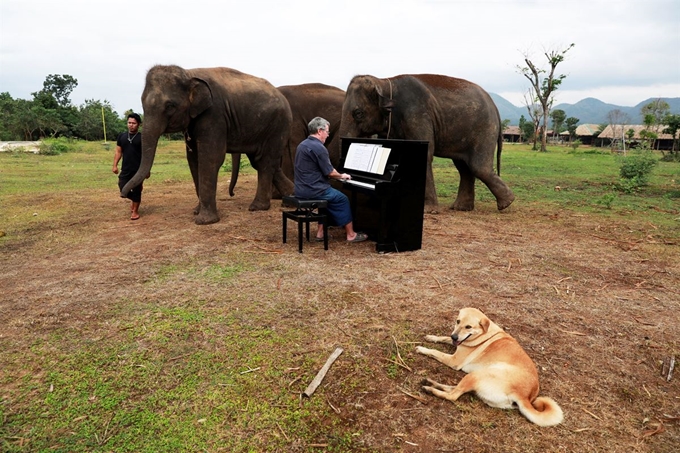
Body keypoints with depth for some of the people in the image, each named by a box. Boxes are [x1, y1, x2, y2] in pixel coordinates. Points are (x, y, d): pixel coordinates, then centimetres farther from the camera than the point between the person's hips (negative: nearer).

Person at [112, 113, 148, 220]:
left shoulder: (142, 137, -3)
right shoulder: (122, 136, 8)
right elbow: (118, 152, 11)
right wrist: (115, 165, 2)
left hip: (138, 170, -3)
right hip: (125, 169, 3)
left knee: (136, 190, 3)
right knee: (123, 189, 1)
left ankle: (135, 211, 17)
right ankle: (134, 200, 31)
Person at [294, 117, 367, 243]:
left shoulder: (303, 145, 13)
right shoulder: (319, 147, -17)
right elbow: (330, 172, -14)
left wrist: (338, 175, 22)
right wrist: (342, 176, 8)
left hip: (301, 189, 9)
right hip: (313, 190, -9)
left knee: (328, 199, 27)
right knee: (343, 199, 8)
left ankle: (321, 232, 22)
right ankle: (350, 234, 16)